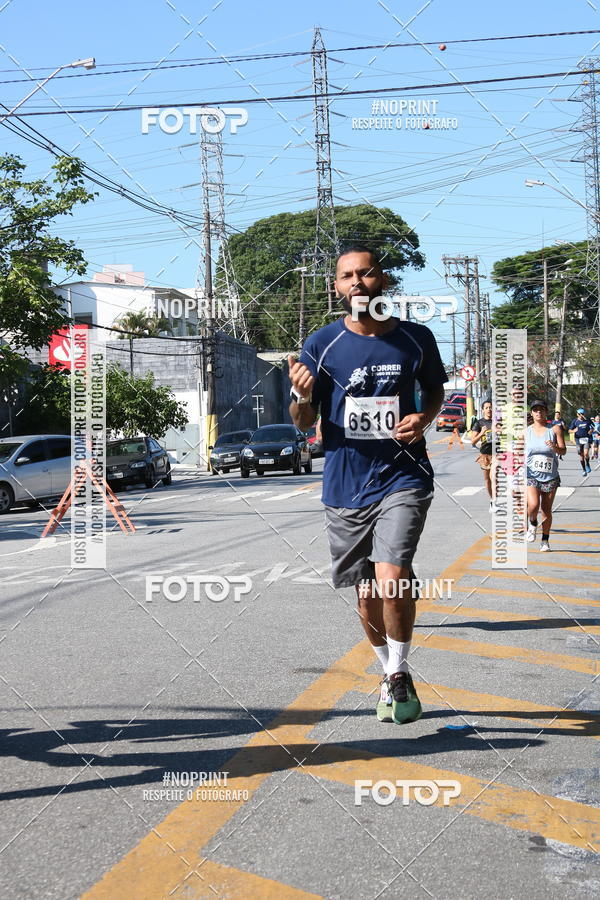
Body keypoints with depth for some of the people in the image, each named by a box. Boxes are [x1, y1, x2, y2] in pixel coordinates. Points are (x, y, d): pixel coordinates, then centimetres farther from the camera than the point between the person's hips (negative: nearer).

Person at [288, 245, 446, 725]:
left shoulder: (417, 338, 0)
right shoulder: (321, 345, -2)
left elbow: (436, 389, 17)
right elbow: (303, 423, 2)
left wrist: (424, 418, -5)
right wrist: (302, 397, -22)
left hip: (403, 475, -1)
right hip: (345, 484, 2)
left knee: (392, 576, -21)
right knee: (367, 592, 12)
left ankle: (400, 673, 3)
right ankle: (391, 675, 36)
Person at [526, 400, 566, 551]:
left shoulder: (555, 429, 0)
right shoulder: (526, 432, 3)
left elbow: (563, 451, -3)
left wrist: (555, 448, -23)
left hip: (550, 477, 0)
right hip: (531, 476, 0)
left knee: (547, 510, 5)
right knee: (533, 505, -21)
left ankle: (545, 540, 22)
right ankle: (532, 523, 12)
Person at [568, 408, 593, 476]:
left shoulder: (587, 420, 5)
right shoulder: (575, 421, 3)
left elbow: (592, 427, 19)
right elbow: (569, 431, 3)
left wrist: (591, 431, -3)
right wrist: (573, 431, -19)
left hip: (587, 439, -1)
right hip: (579, 440, 1)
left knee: (586, 453, -19)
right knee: (581, 455, 4)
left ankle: (587, 465, 10)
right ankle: (584, 470, 17)